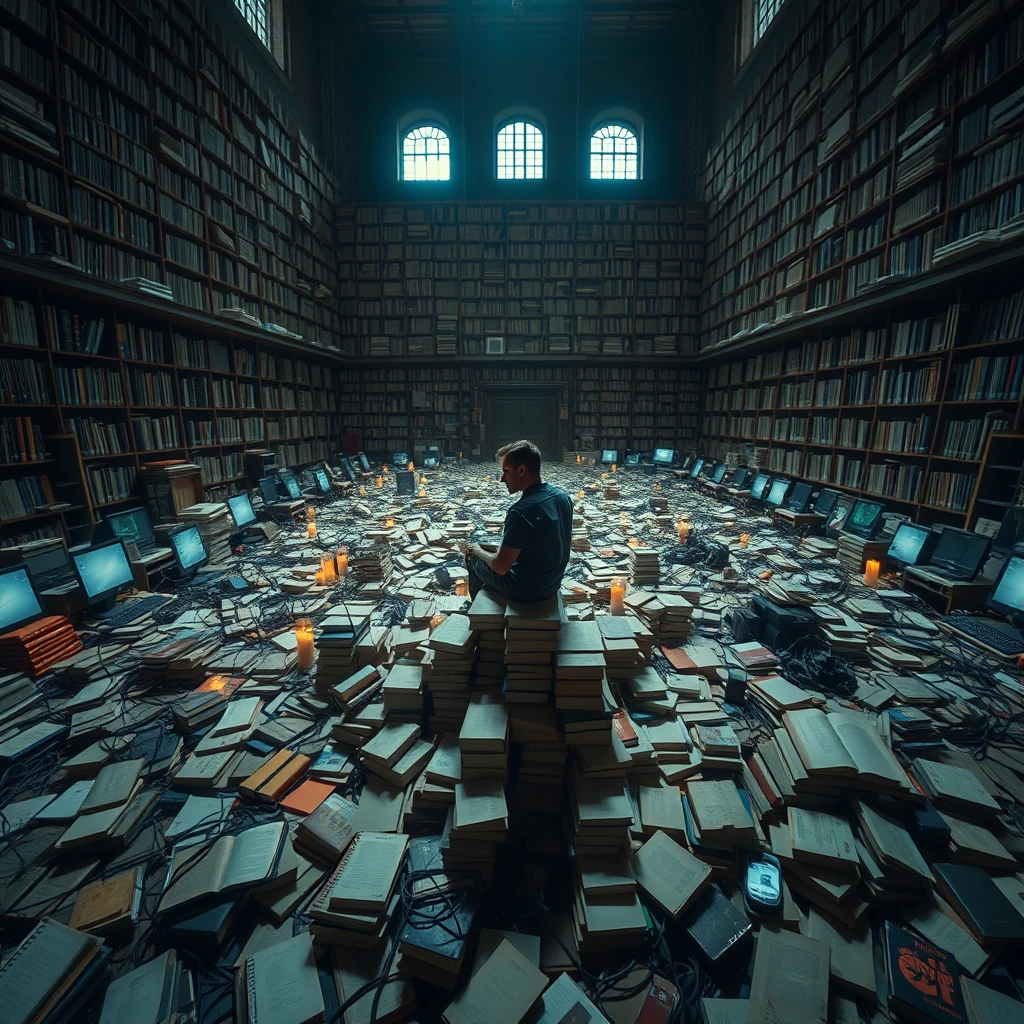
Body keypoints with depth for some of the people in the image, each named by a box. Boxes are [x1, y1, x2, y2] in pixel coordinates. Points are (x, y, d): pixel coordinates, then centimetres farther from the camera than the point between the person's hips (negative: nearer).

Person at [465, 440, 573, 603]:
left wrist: (478, 551, -4)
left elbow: (501, 567, -24)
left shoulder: (521, 511, -30)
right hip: (553, 582, 7)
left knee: (472, 556, 18)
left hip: (525, 589, -7)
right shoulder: (562, 495, -5)